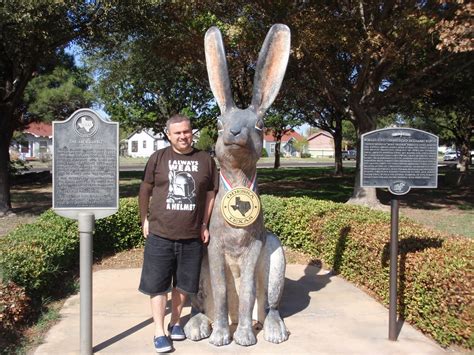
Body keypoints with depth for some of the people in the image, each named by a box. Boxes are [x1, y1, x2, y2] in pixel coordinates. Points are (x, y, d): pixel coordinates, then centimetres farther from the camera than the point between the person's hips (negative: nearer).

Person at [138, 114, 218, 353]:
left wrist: (204, 224, 5)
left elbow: (211, 194, 8)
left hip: (192, 236, 2)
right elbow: (145, 190, 6)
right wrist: (145, 220, 5)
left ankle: (175, 323, 34)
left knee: (183, 284, 14)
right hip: (160, 234, -1)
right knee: (158, 285, 6)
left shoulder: (206, 160, 2)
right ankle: (159, 332, 19)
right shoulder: (158, 158, -1)